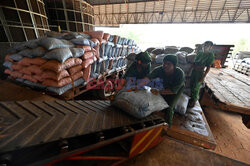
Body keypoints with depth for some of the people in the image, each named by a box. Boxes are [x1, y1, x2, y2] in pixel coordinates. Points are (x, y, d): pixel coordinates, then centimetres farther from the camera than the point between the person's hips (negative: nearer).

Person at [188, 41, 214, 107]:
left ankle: (194, 101, 18)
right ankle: (192, 98, 32)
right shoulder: (199, 52, 8)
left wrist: (203, 76, -14)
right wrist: (190, 71, 10)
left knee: (196, 88, 1)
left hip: (200, 72, -5)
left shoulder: (210, 55, -8)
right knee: (191, 86, 13)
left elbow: (208, 67, -10)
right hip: (194, 71, 6)